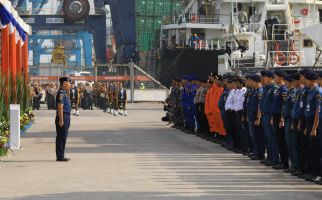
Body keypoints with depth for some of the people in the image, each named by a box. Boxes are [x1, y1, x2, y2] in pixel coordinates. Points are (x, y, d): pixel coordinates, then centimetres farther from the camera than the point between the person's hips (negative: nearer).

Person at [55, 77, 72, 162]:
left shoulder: (64, 92, 15)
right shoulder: (61, 93, -16)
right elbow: (60, 107, -22)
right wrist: (61, 120, -23)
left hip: (66, 117, 10)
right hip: (63, 116, -10)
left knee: (63, 137, 13)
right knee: (61, 137, -7)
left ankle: (61, 156, 19)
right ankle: (60, 156, -4)